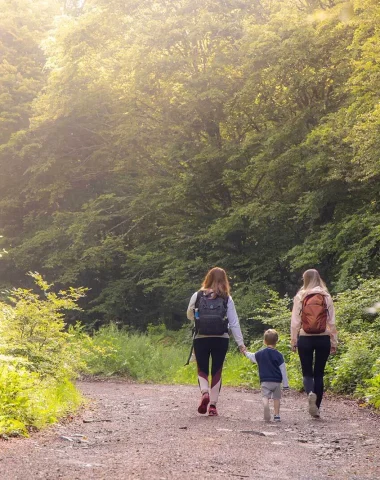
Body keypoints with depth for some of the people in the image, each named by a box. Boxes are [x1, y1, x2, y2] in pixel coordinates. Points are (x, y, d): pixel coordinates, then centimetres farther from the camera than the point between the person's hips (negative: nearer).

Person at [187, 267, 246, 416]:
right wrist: (240, 343, 3)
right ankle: (213, 405, 8)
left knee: (202, 370, 12)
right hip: (221, 339, 0)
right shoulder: (227, 299, -1)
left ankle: (204, 393, -15)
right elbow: (234, 323, -1)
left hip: (201, 339, 0)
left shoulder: (197, 296, -1)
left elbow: (189, 316, 12)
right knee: (217, 372, 10)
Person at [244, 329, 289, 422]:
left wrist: (246, 353, 46)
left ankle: (266, 407, -39)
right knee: (276, 398, 14)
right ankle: (277, 415, 14)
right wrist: (285, 384, 3)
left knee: (265, 397, -9)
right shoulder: (278, 355, -2)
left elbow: (252, 357, 24)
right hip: (276, 381, 0)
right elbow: (283, 370, -2)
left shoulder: (260, 353, 3)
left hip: (265, 381, 0)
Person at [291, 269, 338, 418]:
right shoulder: (326, 297, 3)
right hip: (323, 339, 1)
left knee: (307, 372, 7)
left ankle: (310, 393, -23)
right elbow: (332, 322, 3)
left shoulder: (300, 297, 0)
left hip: (305, 339, -1)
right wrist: (334, 342, 9)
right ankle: (316, 407, 10)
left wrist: (293, 341, 6)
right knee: (319, 373, 10)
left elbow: (295, 322, -1)